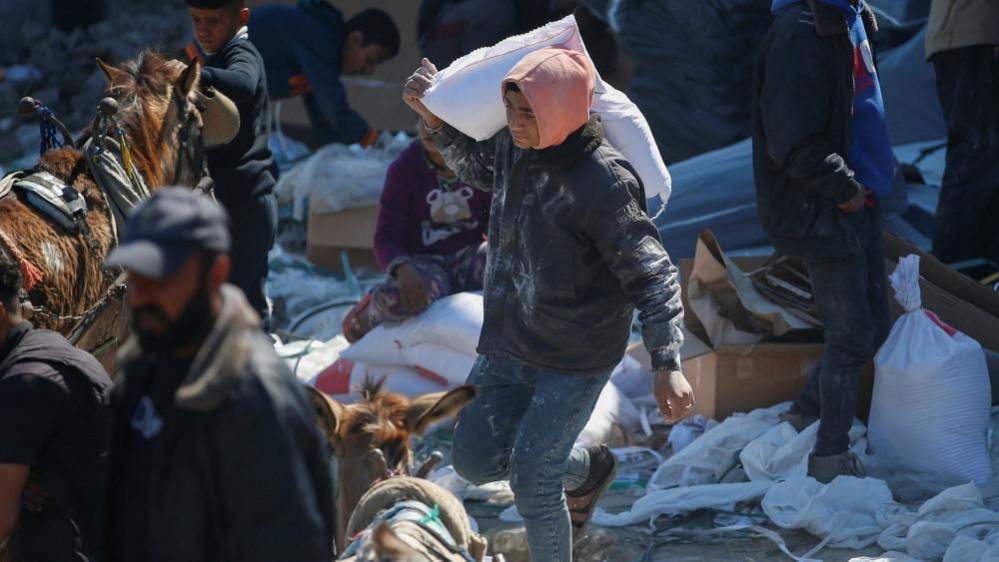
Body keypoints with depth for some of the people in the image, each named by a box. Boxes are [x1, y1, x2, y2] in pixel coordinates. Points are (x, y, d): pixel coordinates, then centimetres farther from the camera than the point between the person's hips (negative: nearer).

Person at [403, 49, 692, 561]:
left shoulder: (605, 183, -25)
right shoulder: (513, 149, -4)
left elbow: (651, 276, -21)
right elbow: (479, 167, 23)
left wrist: (667, 364, -26)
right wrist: (434, 117, 9)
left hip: (576, 360, -7)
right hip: (507, 346, 7)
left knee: (532, 480, -8)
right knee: (476, 458, 13)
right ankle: (587, 470, 37)